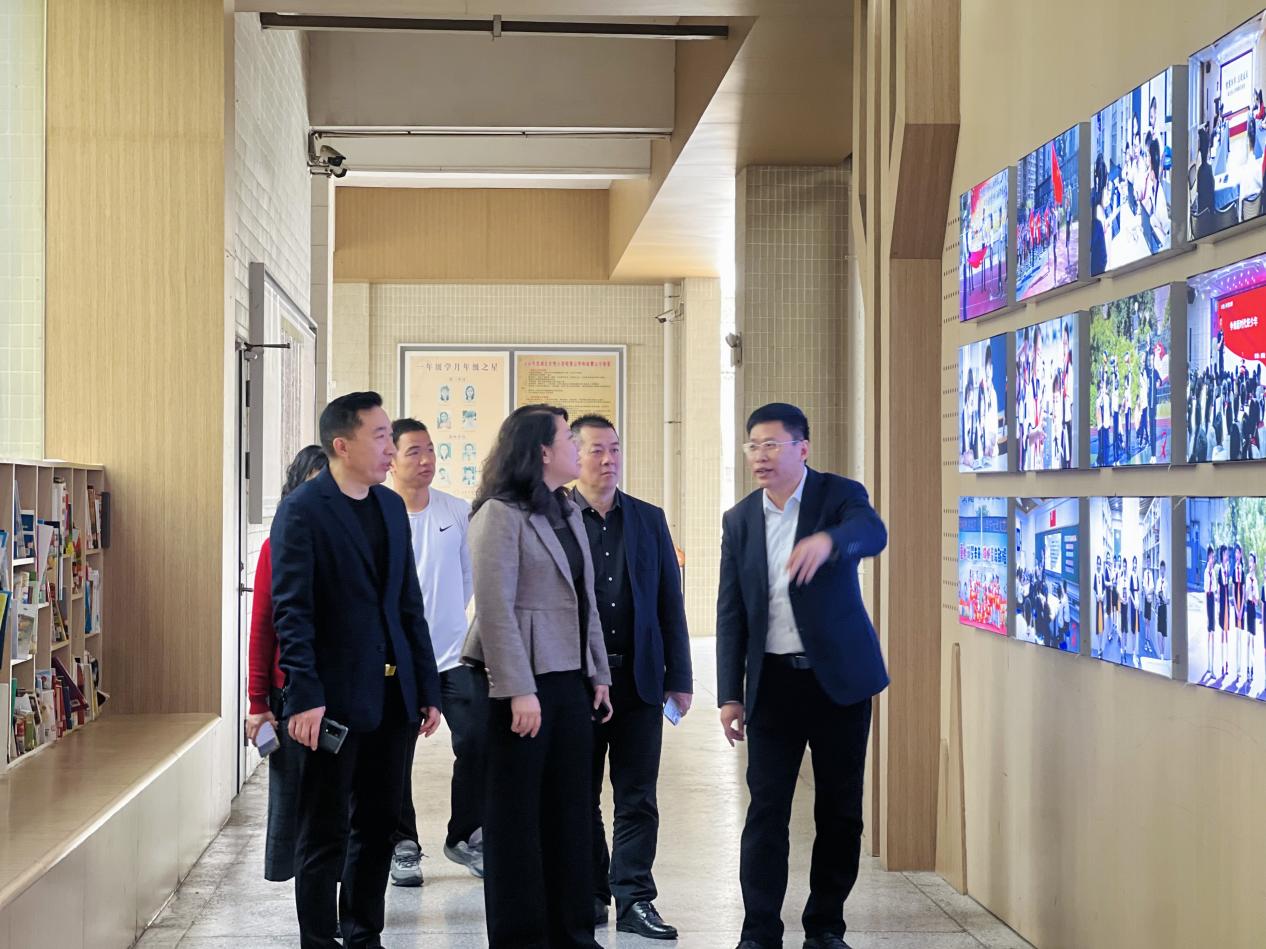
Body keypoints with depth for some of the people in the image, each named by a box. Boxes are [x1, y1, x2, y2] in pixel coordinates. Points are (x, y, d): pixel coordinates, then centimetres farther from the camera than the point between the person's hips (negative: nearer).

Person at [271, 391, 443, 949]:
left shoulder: (392, 506, 12)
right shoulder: (303, 510, -8)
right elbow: (290, 610, -13)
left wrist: (427, 688, 11)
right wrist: (303, 696, -19)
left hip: (391, 694, 7)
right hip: (336, 697, -7)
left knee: (379, 824, 14)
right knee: (325, 834, 3)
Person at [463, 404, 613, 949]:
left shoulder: (569, 514, 14)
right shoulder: (501, 513, -10)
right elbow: (495, 607, -16)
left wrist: (598, 675, 14)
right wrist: (519, 691, -19)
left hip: (571, 680, 7)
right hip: (523, 682, -7)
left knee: (571, 811, 10)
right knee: (517, 816, 3)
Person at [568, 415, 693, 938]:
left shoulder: (649, 519, 8)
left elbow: (670, 601, 8)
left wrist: (679, 677, 4)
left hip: (638, 679, 2)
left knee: (637, 800, 4)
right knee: (580, 800, 9)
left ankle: (634, 901, 10)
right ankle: (590, 896, 21)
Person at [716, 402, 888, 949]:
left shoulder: (839, 495, -4)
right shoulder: (739, 520, 6)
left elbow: (873, 533, -28)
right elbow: (730, 614, 7)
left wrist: (827, 540, -50)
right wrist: (729, 695, 2)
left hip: (839, 677, -2)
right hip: (773, 681, 2)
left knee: (841, 810, 6)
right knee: (766, 810, -1)